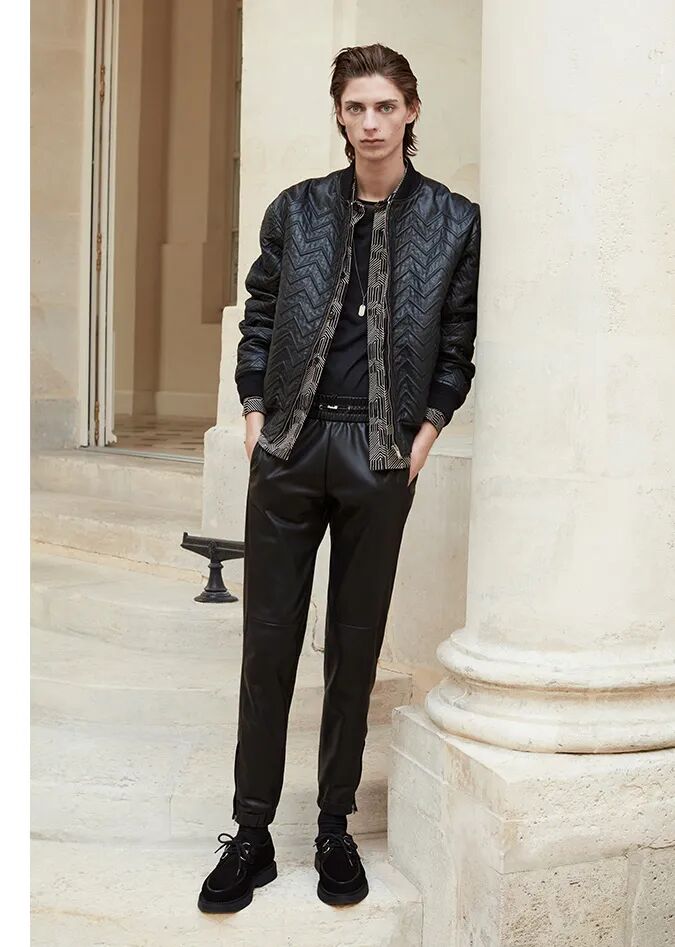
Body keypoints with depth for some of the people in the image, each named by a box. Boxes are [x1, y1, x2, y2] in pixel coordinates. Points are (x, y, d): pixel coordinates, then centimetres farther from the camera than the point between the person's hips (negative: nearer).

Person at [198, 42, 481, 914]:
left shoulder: (453, 221, 3)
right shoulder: (297, 210, 6)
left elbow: (458, 338, 5)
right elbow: (259, 317, 11)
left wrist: (430, 425, -4)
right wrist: (255, 409, 1)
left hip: (381, 454, -1)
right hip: (290, 447, 1)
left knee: (355, 645, 7)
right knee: (268, 641, 3)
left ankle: (336, 828, 21)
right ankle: (252, 833, 14)